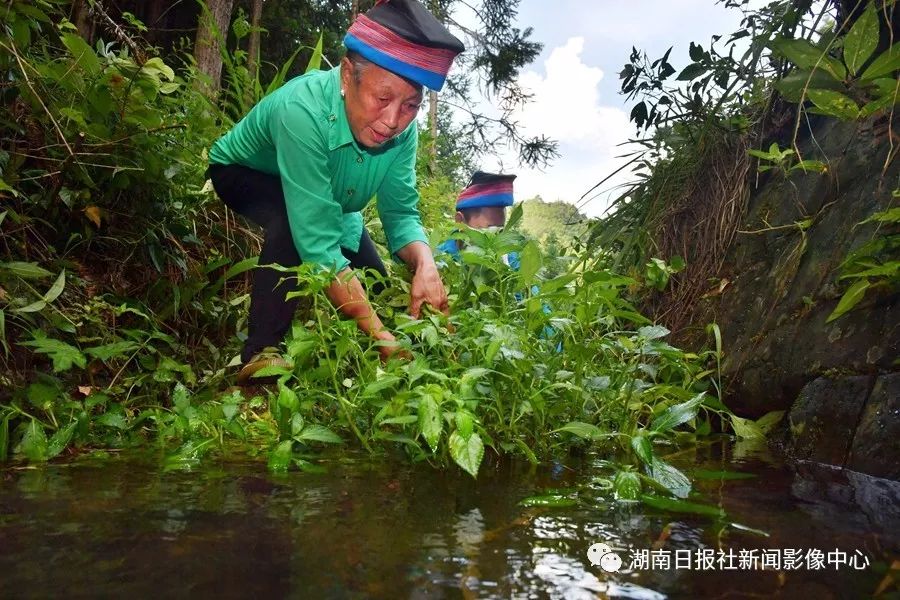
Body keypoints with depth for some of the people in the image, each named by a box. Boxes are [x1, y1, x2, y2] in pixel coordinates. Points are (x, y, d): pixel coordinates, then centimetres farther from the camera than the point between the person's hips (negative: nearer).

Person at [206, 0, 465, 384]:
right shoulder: (303, 110, -44)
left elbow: (401, 213, -21)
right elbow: (318, 241, -48)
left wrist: (424, 264, -43)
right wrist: (382, 336, -54)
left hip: (330, 192, 6)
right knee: (293, 224, -37)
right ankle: (261, 352, -24)